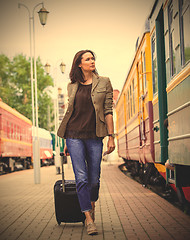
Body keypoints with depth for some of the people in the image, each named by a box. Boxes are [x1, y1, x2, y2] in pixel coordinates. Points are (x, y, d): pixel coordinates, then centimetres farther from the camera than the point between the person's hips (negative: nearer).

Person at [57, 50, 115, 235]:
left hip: (94, 136, 0)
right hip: (74, 135, 1)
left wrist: (111, 137, -4)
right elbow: (70, 113, 14)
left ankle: (91, 205, 35)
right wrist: (67, 142, 13)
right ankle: (89, 220, -6)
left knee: (94, 179, 5)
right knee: (81, 178, -9)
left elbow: (108, 111, 2)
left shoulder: (104, 83, 6)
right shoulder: (72, 86, 10)